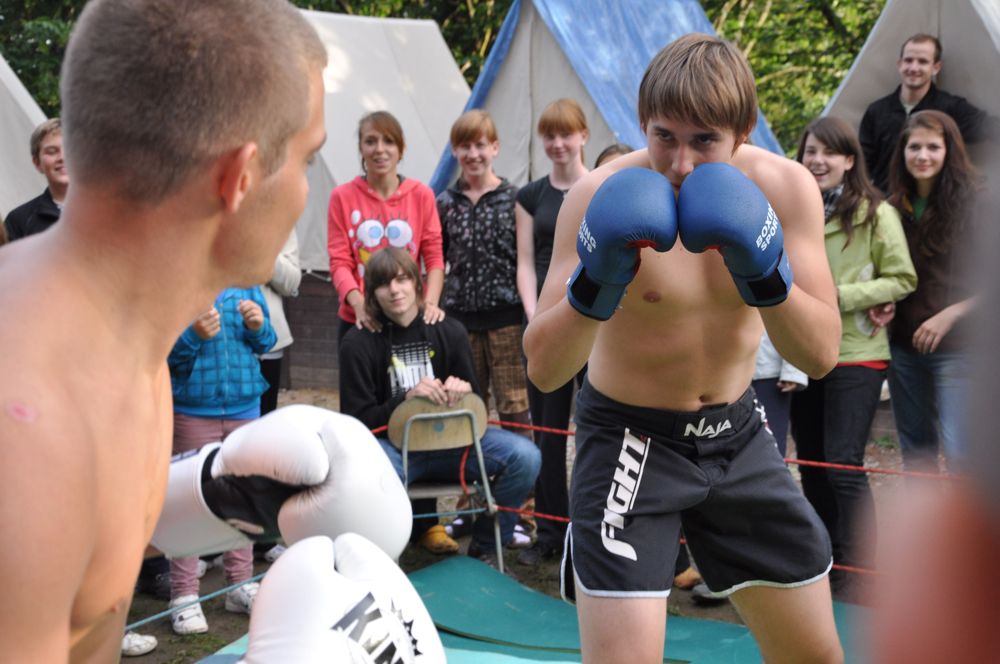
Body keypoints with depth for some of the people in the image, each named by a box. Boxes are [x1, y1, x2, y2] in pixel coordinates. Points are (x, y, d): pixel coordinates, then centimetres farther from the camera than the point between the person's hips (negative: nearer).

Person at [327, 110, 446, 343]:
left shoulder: (422, 195, 4)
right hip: (359, 321, 0)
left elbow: (434, 256, 1)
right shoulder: (343, 197, 1)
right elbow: (340, 261, -3)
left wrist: (430, 302, -17)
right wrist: (359, 304, -20)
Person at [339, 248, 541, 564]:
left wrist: (463, 392, -15)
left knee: (524, 456, -21)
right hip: (392, 444, -3)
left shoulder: (450, 332, 4)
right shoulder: (358, 344, -3)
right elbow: (357, 421, -5)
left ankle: (485, 547, 1)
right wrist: (406, 399, -22)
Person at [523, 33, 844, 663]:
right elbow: (544, 369, -23)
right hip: (631, 440, -4)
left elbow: (822, 354, -16)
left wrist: (765, 275, -33)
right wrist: (594, 288, -41)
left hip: (736, 431, 4)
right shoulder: (603, 196, -21)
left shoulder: (785, 188, -12)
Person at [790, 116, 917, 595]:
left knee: (843, 464, -9)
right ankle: (828, 563, 26)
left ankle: (859, 573, 2)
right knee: (811, 464, 12)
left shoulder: (876, 214, -8)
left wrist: (842, 296, -16)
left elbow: (902, 280, -6)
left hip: (856, 356, -5)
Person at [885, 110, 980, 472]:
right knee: (915, 453, 14)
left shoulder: (973, 203, -7)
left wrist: (949, 315, -15)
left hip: (957, 346, -6)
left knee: (961, 453, -12)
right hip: (904, 346, 6)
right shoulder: (895, 208, 9)